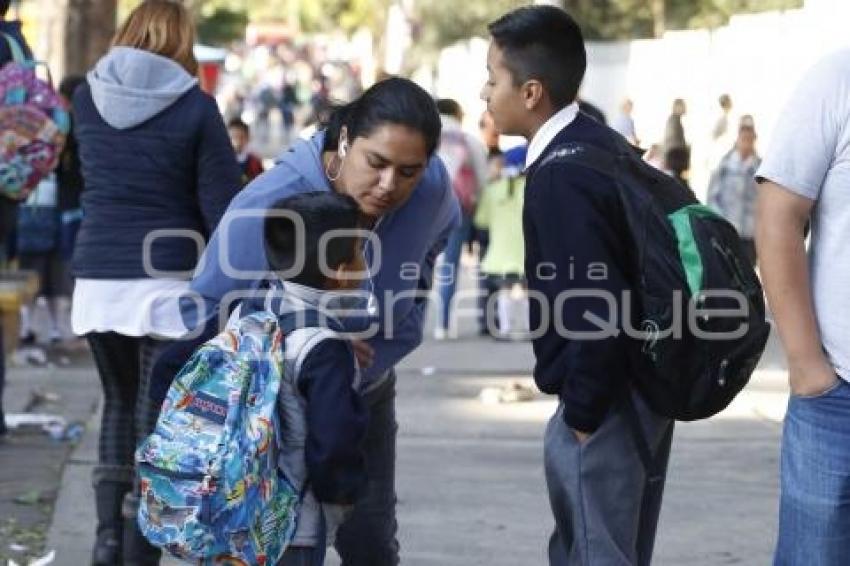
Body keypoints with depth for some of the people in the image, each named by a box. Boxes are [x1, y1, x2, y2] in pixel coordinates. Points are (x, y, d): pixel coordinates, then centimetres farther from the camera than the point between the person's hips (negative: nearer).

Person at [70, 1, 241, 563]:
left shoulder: (88, 97, 6)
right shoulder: (195, 107, -5)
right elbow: (222, 206, -7)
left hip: (97, 279, 4)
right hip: (168, 281, -4)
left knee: (120, 404, 20)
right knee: (156, 418, 2)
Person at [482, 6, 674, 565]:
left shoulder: (561, 176, -22)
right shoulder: (598, 142, 7)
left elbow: (597, 313, -26)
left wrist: (582, 414, -15)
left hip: (606, 400, -10)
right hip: (644, 387, 10)